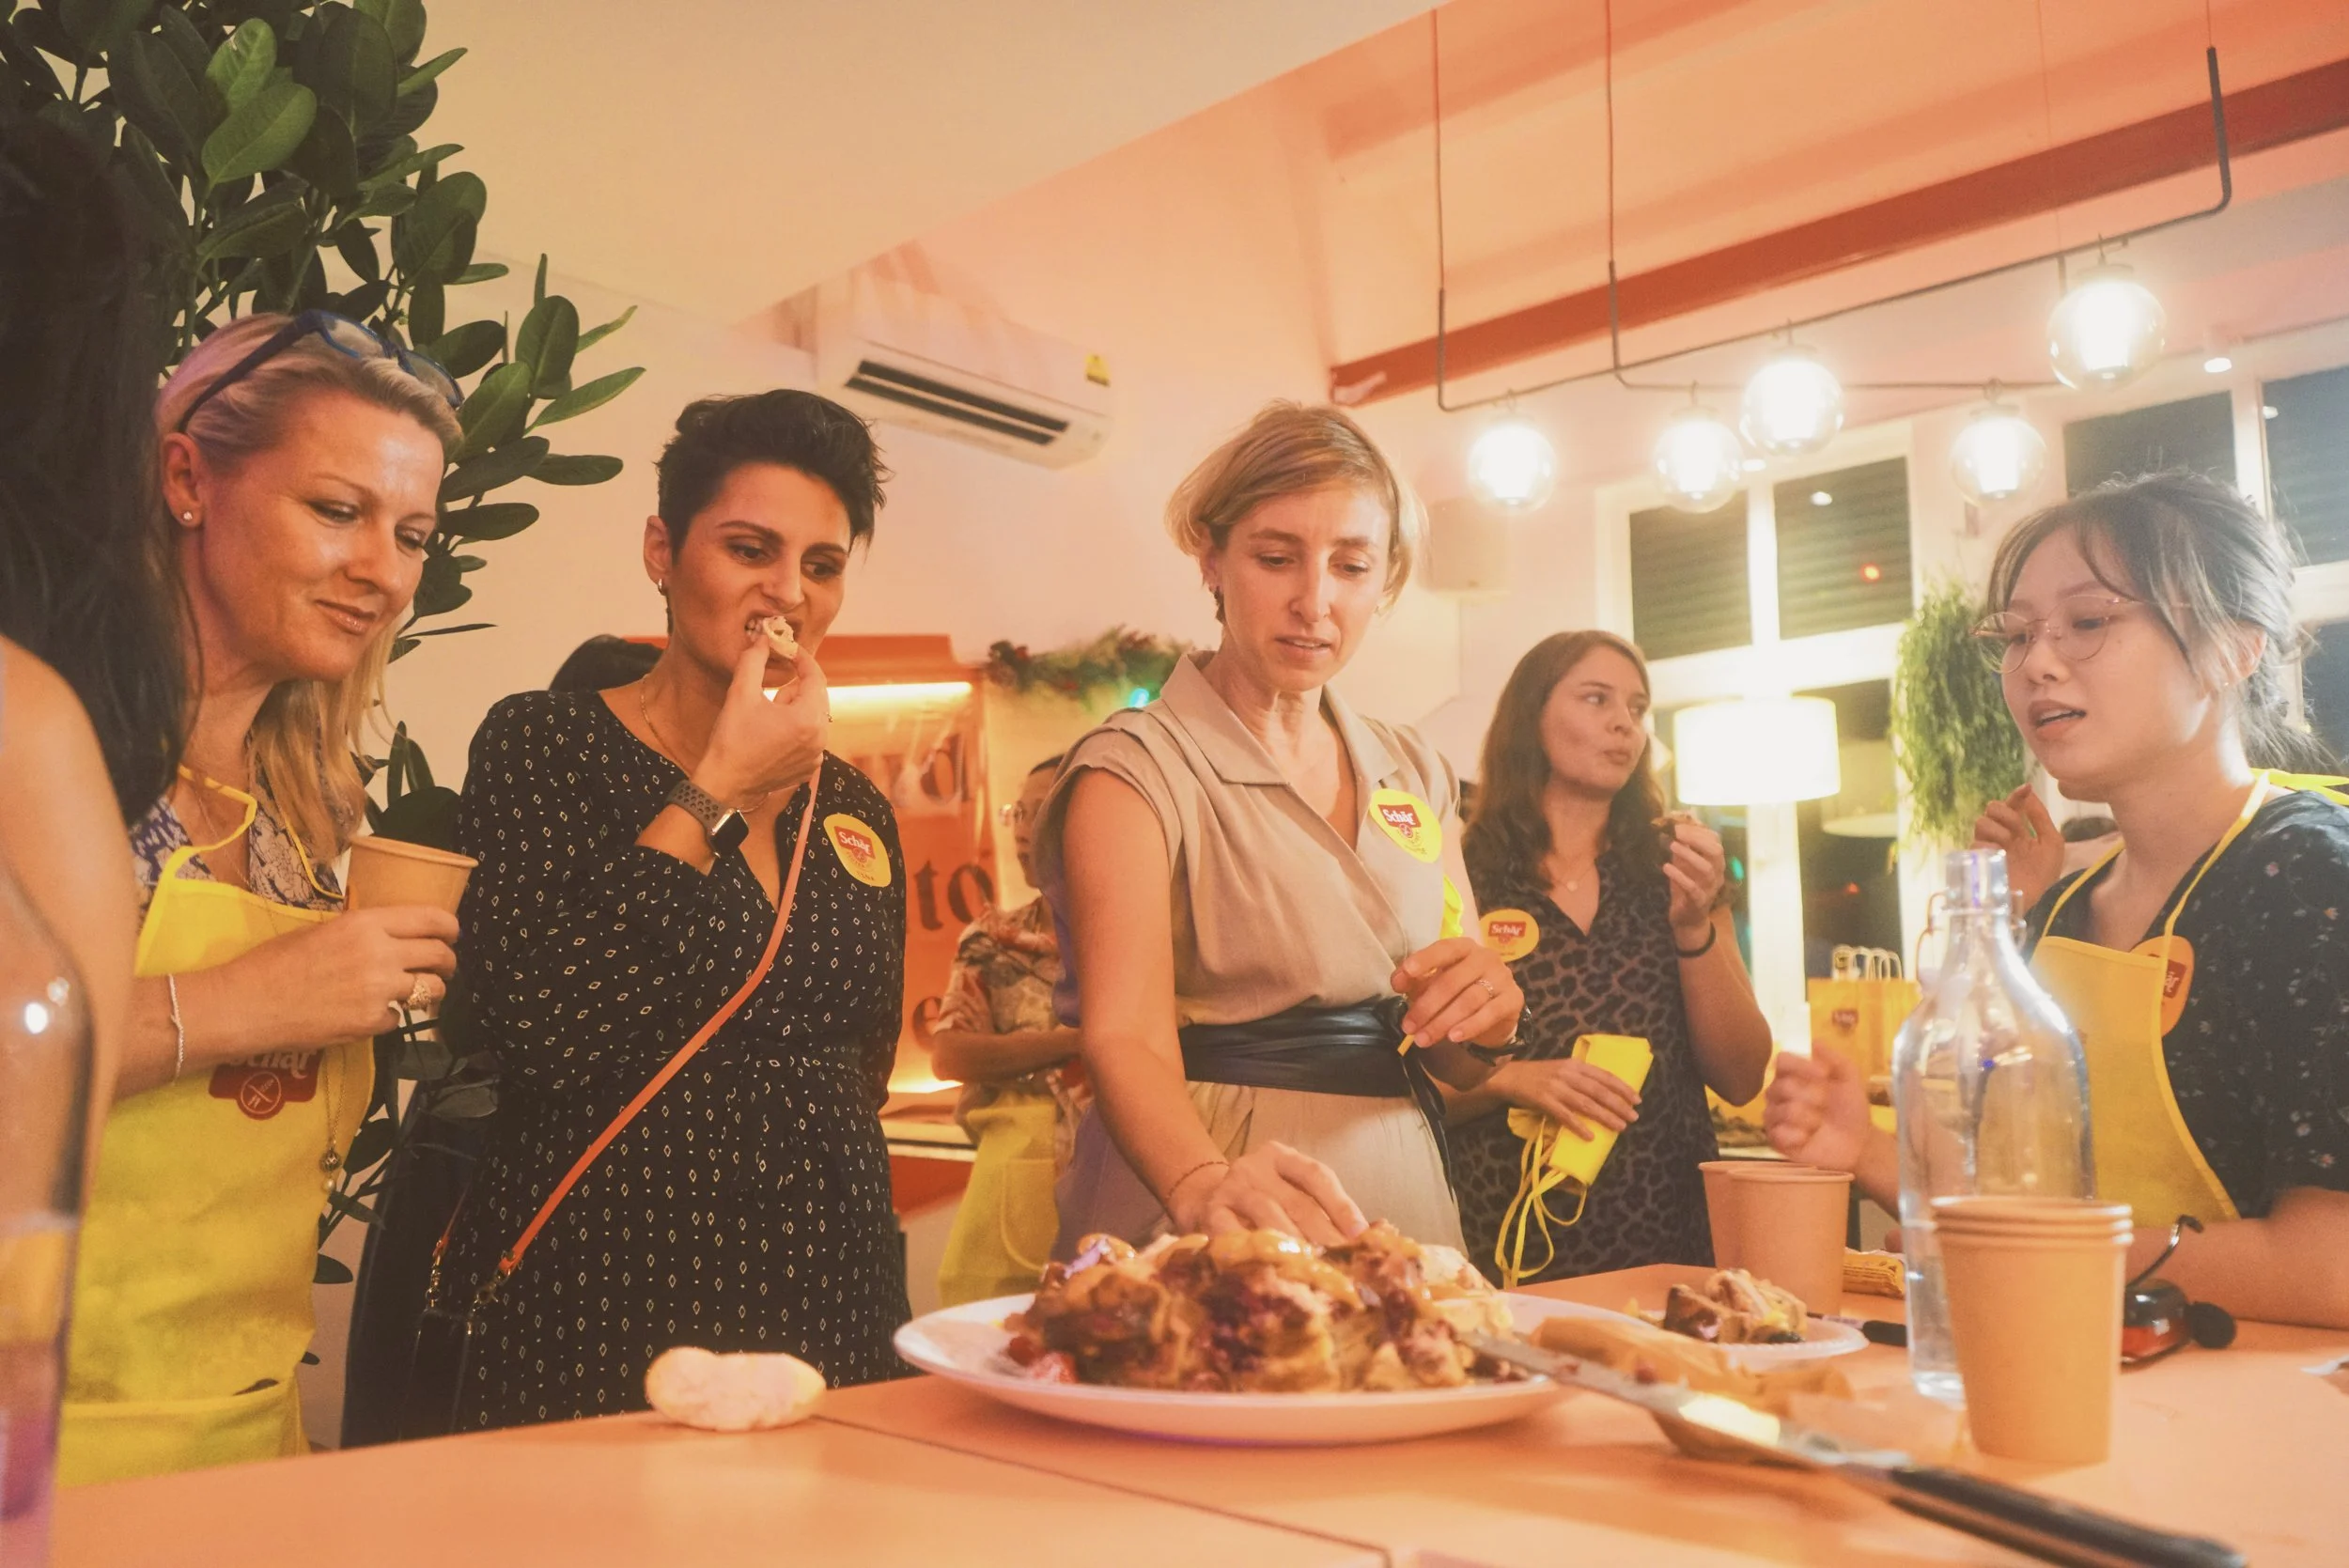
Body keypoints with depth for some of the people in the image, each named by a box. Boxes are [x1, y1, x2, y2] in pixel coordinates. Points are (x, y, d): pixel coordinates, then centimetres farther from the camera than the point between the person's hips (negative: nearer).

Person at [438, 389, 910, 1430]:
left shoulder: (856, 812, 8)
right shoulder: (543, 746, -5)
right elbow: (534, 1023, -20)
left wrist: (887, 1348, 13)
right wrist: (720, 790, -14)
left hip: (820, 1309, 5)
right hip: (595, 1308, -4)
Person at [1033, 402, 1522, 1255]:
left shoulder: (1417, 776, 10)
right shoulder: (1136, 767, -6)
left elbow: (1454, 1068, 14)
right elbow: (1125, 1035, -19)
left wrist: (1487, 1015, -8)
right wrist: (1203, 1184, -38)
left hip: (1401, 1202, 5)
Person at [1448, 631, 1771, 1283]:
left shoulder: (1672, 871, 7)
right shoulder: (1461, 876, -3)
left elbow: (1741, 1080, 2)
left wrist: (1694, 927, -10)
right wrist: (1505, 1079, -20)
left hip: (1668, 1242, 3)